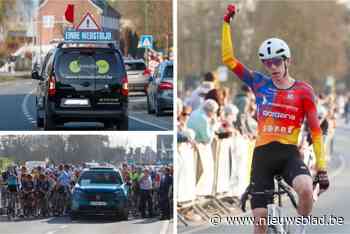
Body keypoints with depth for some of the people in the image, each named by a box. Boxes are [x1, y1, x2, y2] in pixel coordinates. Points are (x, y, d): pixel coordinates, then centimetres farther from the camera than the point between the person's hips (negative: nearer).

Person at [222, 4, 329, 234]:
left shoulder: (303, 90, 0)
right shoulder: (260, 84, 8)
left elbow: (315, 130, 1)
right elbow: (228, 59, 6)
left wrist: (322, 167, -4)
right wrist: (227, 23, 2)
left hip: (289, 153, -2)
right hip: (262, 154, 2)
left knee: (306, 189, -33)